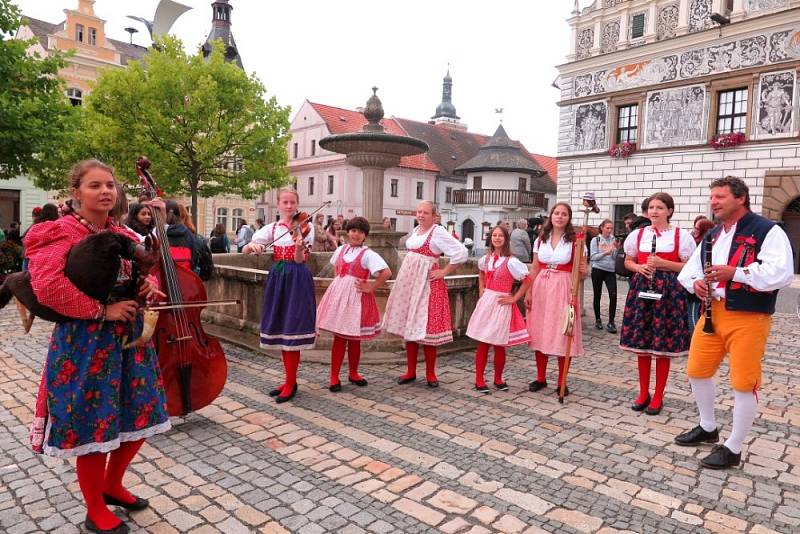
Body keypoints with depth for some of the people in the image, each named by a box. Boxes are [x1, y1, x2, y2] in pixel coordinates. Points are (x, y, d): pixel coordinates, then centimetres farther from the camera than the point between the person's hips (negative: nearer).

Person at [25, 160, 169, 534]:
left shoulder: (123, 235, 11)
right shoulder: (60, 233, -10)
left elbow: (143, 272, 22)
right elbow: (47, 287, -23)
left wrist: (149, 285, -1)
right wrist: (103, 310, -21)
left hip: (129, 338, 7)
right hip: (86, 343, -7)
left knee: (140, 418, 13)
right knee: (95, 427, 4)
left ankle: (112, 485, 38)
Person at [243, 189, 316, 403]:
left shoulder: (306, 226, -4)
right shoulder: (272, 228, 8)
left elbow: (299, 259, -13)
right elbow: (245, 250, 3)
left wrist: (299, 246, -34)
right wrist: (252, 245, -20)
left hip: (297, 280, -5)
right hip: (277, 279, 5)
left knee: (292, 329, -6)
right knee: (281, 329, 9)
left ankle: (290, 383, 6)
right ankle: (289, 379, 21)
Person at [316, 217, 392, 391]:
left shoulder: (368, 254, -9)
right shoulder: (341, 249, 8)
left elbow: (387, 273, -20)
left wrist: (371, 287, -14)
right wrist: (339, 283, 13)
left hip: (356, 297, -3)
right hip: (338, 295, 3)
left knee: (354, 339, 8)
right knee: (339, 338, 4)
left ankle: (353, 373, 28)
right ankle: (334, 377, 10)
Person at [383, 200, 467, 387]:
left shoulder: (438, 232, -11)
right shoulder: (415, 230, 12)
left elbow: (461, 253, -17)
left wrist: (444, 272, -13)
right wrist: (408, 272, 15)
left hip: (427, 283, -7)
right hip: (409, 281, 8)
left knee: (425, 328, -4)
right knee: (408, 326, 9)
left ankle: (430, 374, 10)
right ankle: (410, 371, 19)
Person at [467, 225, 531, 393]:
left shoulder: (511, 262, -11)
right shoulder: (486, 259, 6)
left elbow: (528, 280, -10)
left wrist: (514, 298, -9)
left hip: (501, 304, -4)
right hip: (486, 302, 4)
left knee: (499, 345, 4)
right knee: (482, 343, 4)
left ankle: (498, 379, 22)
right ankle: (479, 380, 12)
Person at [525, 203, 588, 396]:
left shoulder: (575, 241, -1)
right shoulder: (541, 239, 9)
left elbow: (581, 270, 1)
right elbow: (534, 268, 10)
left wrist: (584, 271, -22)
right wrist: (528, 292, 4)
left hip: (563, 289, -3)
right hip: (541, 288, 3)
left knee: (561, 335, -1)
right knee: (540, 333, 7)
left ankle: (561, 382, 11)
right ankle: (540, 378, 20)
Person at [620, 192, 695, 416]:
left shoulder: (681, 235, 0)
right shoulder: (637, 234, 9)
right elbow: (628, 261, 16)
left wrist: (663, 263, -14)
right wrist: (639, 267, -5)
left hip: (668, 291, -3)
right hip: (642, 289, 3)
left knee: (663, 346, 2)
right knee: (641, 343, 6)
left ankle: (658, 396, 15)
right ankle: (643, 392, 20)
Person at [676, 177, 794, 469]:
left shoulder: (767, 231, -8)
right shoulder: (713, 235, 14)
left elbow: (782, 274, -19)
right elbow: (689, 269, 19)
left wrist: (735, 273, -24)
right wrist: (695, 282, -4)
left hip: (748, 317, -7)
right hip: (713, 312, 7)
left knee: (743, 383, -2)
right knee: (697, 370, 13)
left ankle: (733, 449, 13)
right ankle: (708, 428, 34)